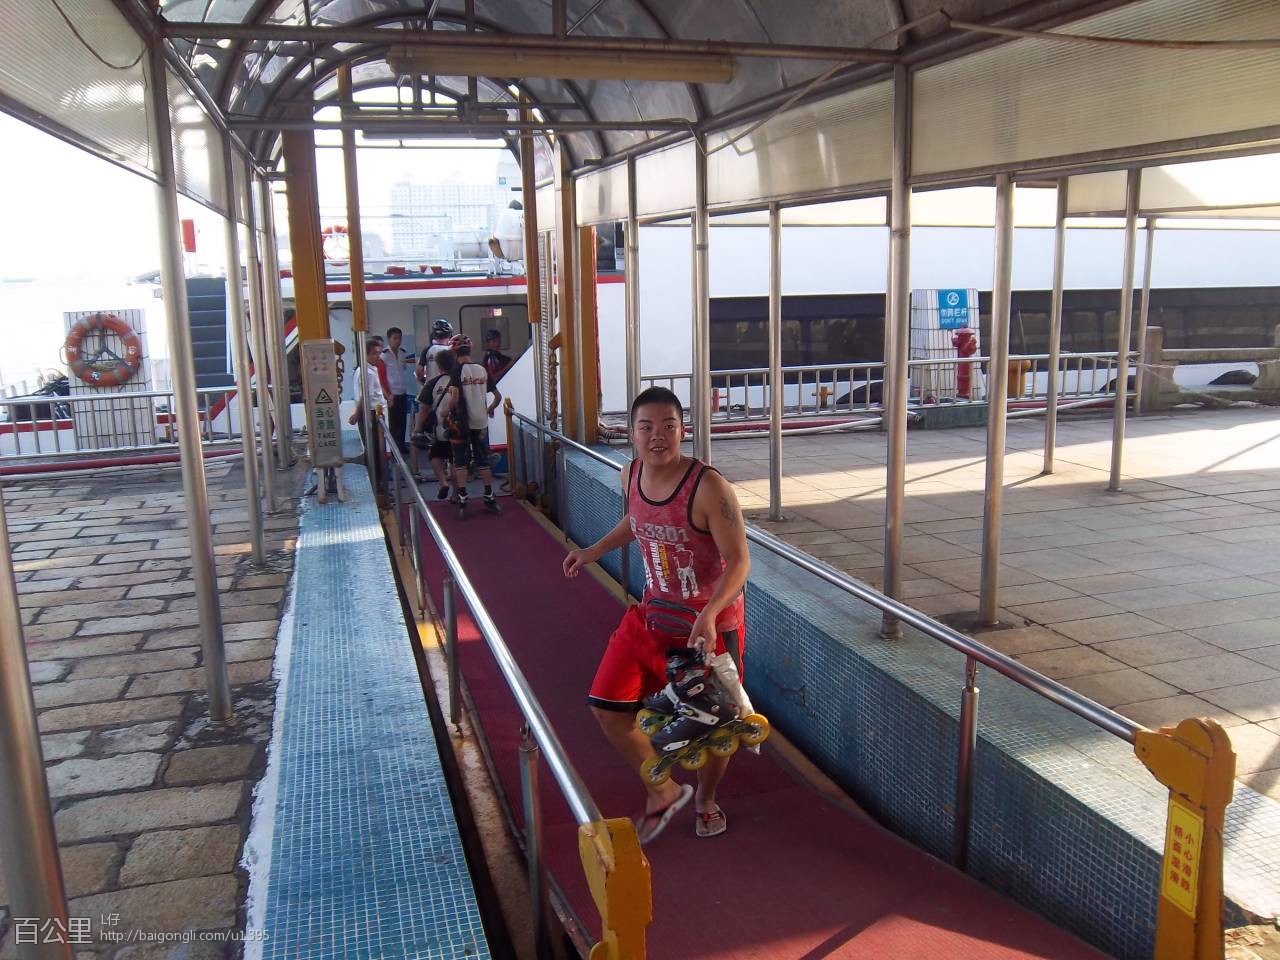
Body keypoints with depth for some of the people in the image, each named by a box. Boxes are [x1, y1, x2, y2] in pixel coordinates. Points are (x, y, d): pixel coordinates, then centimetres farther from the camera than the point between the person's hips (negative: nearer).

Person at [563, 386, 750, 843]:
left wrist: (708, 615, -39)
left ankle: (706, 799, 44)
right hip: (652, 614, 6)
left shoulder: (709, 488, -26)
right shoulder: (630, 476, -5)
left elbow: (739, 561, -26)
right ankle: (663, 791, 26)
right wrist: (594, 551, 18)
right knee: (607, 707, 3)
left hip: (710, 623, -5)